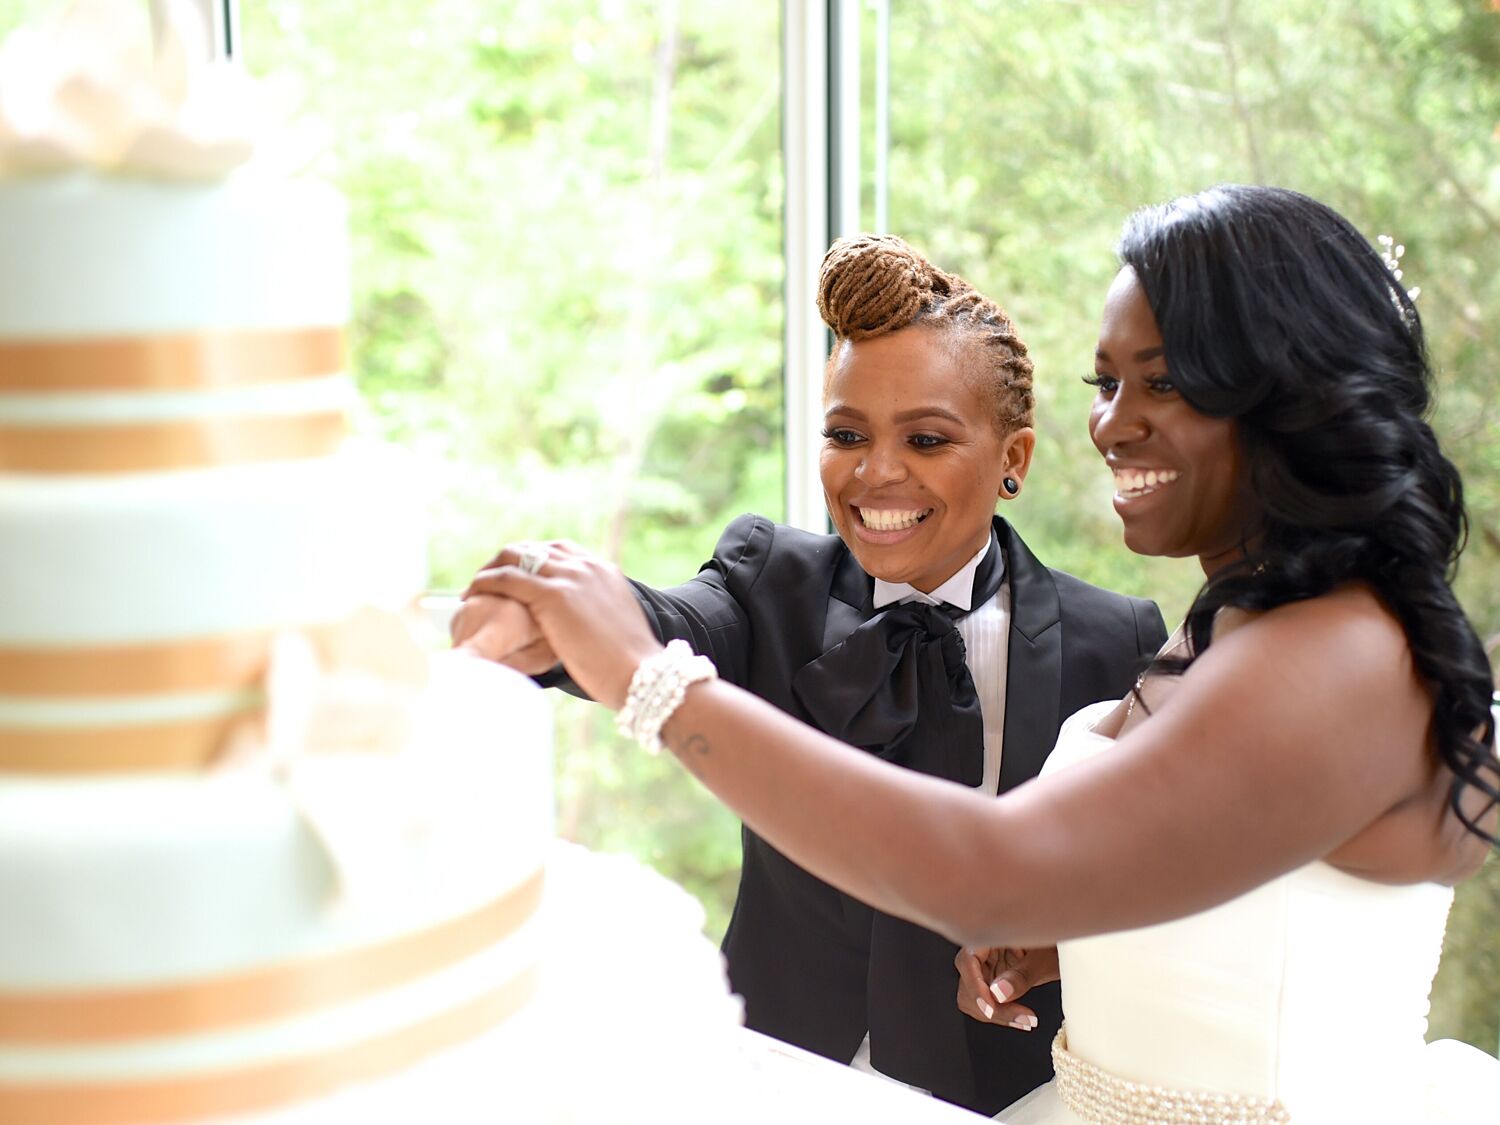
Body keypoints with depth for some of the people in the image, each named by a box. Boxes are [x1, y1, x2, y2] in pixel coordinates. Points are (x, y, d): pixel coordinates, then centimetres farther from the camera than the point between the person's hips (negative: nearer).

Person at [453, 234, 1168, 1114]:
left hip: (1011, 1096, -3)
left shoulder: (1115, 646, -6)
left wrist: (1065, 935, -18)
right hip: (774, 1073, 3)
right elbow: (674, 635, -24)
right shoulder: (774, 582, -3)